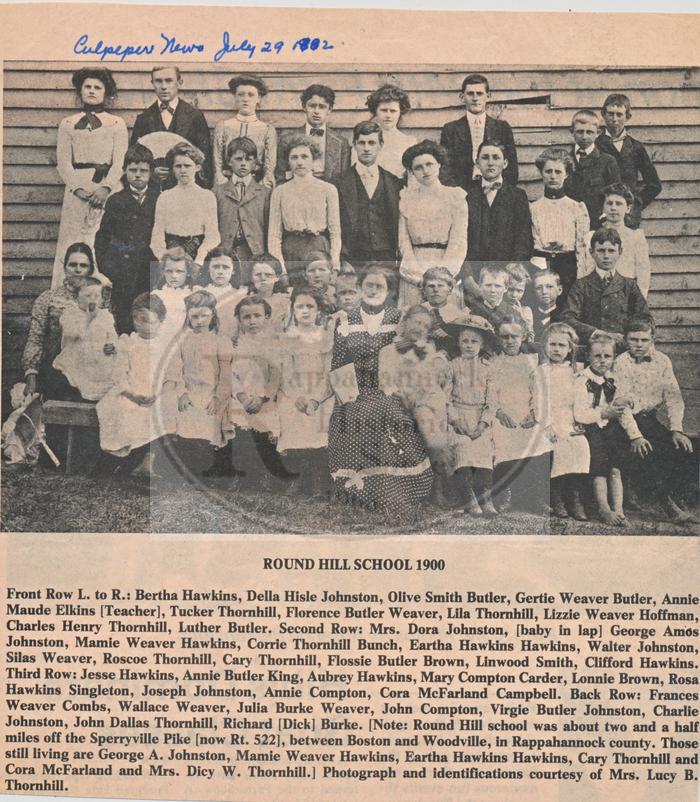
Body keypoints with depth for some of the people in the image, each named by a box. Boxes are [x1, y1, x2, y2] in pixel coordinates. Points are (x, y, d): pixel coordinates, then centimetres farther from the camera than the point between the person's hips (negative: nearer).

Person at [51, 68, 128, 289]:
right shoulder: (67, 125, 14)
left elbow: (119, 162, 0)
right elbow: (63, 164, 6)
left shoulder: (117, 124, 9)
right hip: (77, 191, 1)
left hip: (109, 191, -1)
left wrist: (105, 188, -16)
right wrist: (80, 188, -11)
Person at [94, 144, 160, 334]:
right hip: (122, 275, 0)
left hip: (150, 269, 0)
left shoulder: (160, 199, 6)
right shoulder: (115, 201, 6)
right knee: (122, 323, 0)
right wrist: (103, 269, 4)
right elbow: (102, 237, 10)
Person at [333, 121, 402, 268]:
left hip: (387, 260, 2)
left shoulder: (395, 183, 11)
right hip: (351, 260, -1)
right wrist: (339, 258, -6)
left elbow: (400, 225, 11)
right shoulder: (339, 183, 5)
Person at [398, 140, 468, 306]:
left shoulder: (455, 196, 5)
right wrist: (420, 276, -9)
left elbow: (458, 241, -2)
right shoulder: (406, 198, 10)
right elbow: (403, 241, 4)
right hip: (413, 275, 1)